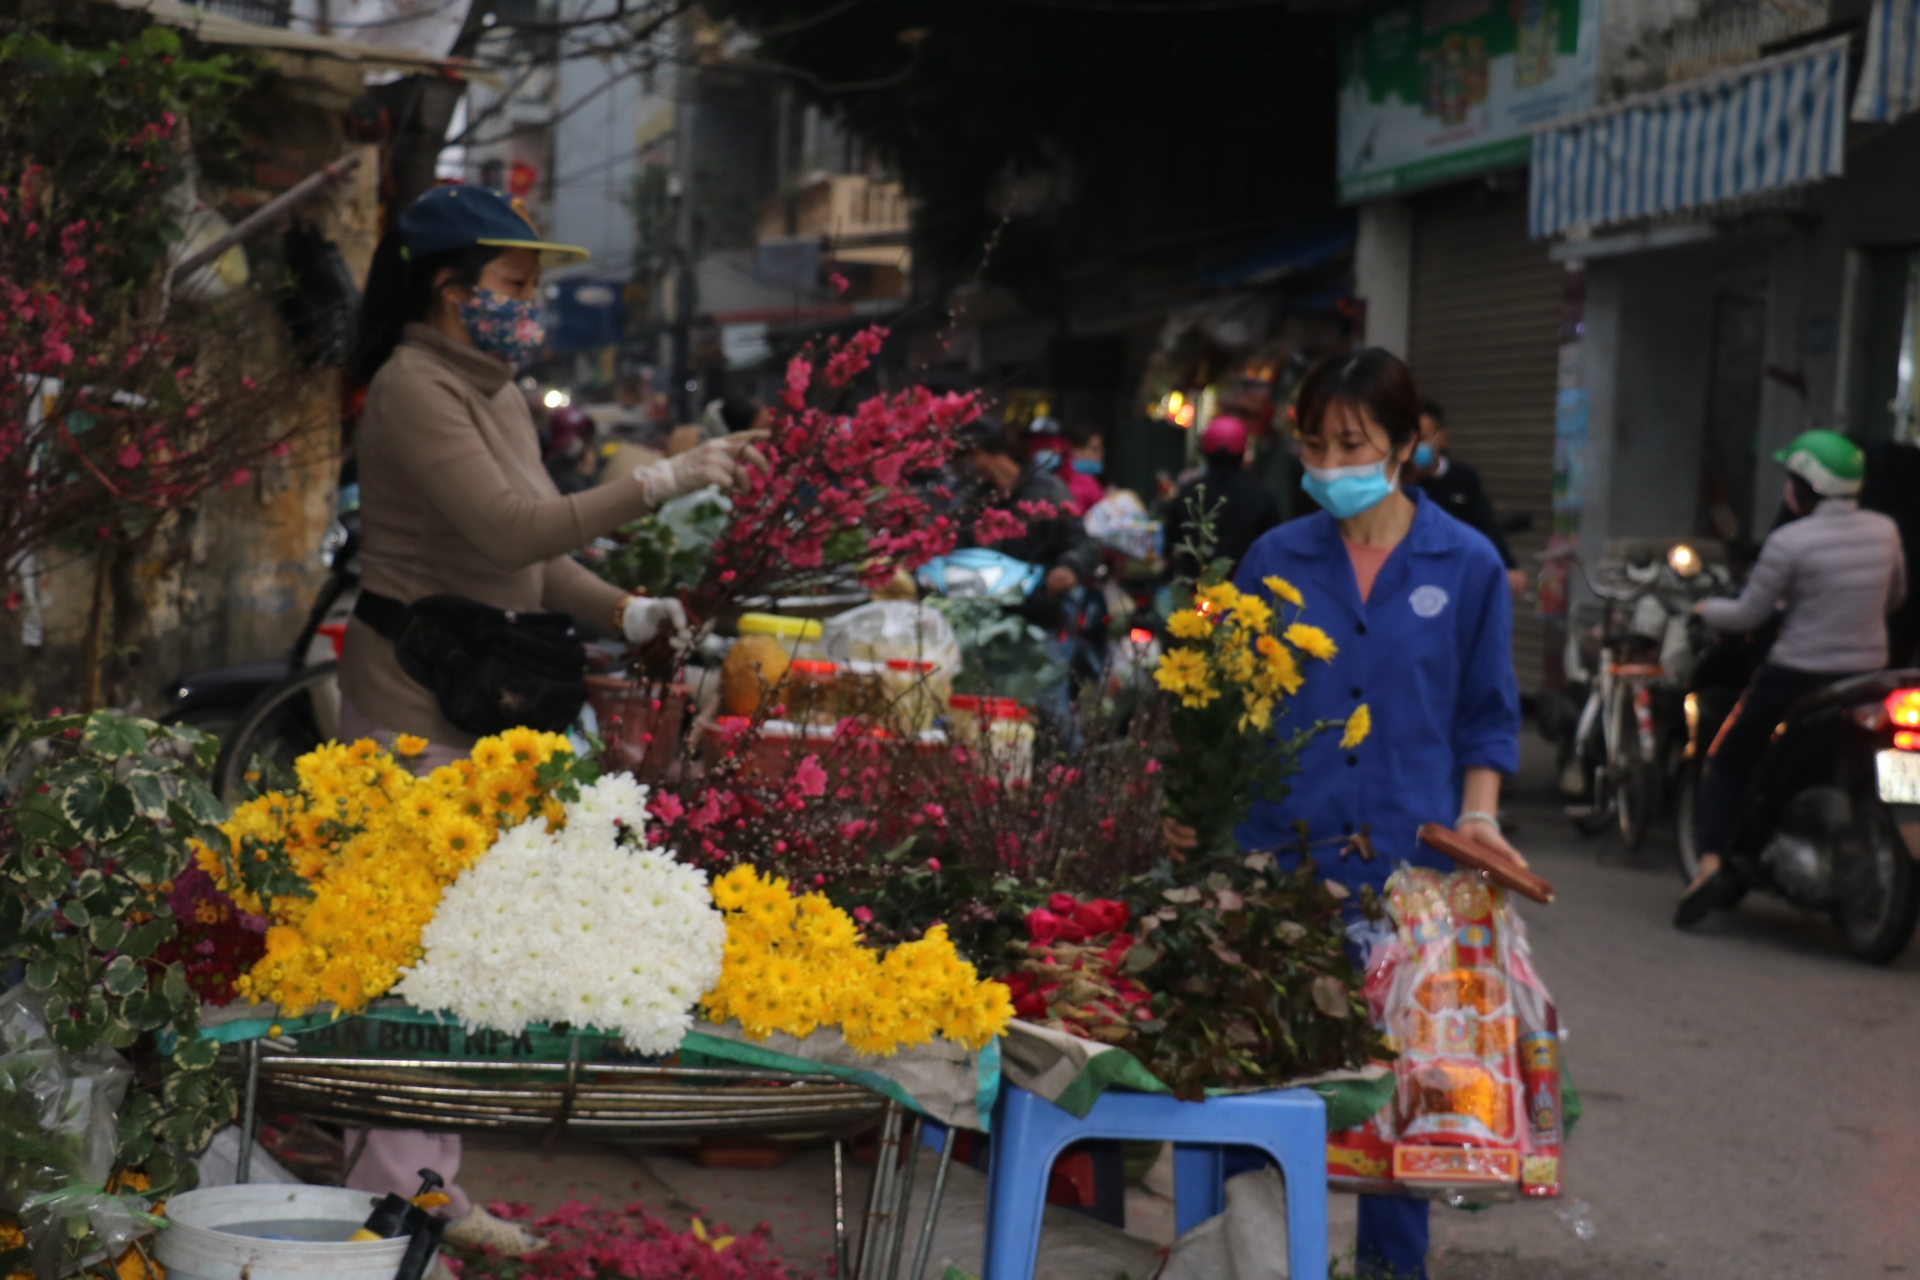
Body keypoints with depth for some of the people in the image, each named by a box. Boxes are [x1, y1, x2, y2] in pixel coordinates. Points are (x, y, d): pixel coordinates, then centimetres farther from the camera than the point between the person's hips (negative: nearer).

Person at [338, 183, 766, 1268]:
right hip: (416, 710, -9)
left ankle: (433, 1188, 20)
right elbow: (508, 530, -26)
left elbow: (535, 557, 16)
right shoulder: (414, 390, -14)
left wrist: (627, 613, 0)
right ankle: (388, 1200, 1)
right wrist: (659, 484, -26)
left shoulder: (499, 393, 15)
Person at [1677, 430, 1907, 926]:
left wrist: (1706, 609, 11)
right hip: (1868, 674, 5)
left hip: (1799, 675, -5)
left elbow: (1748, 615, -9)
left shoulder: (1789, 542, -15)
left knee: (1728, 760, 9)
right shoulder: (1885, 531, 2)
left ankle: (1711, 862, -8)